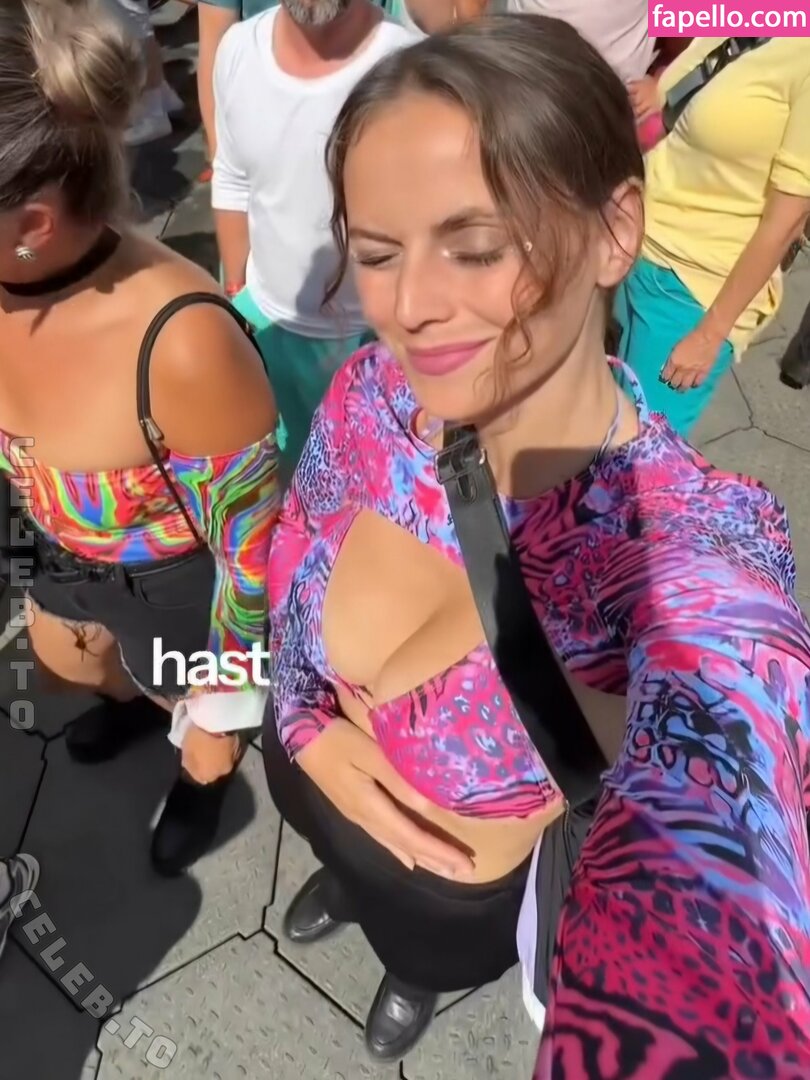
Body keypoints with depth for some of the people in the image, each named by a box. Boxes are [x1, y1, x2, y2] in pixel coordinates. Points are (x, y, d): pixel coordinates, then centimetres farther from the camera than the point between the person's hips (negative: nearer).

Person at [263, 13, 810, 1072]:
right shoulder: (374, 392, -26)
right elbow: (293, 563, -6)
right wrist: (315, 730, -18)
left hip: (462, 896, -2)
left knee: (427, 954, 33)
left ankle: (419, 983, 72)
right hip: (304, 777, 3)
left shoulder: (699, 578, -42)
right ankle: (343, 888, 76)